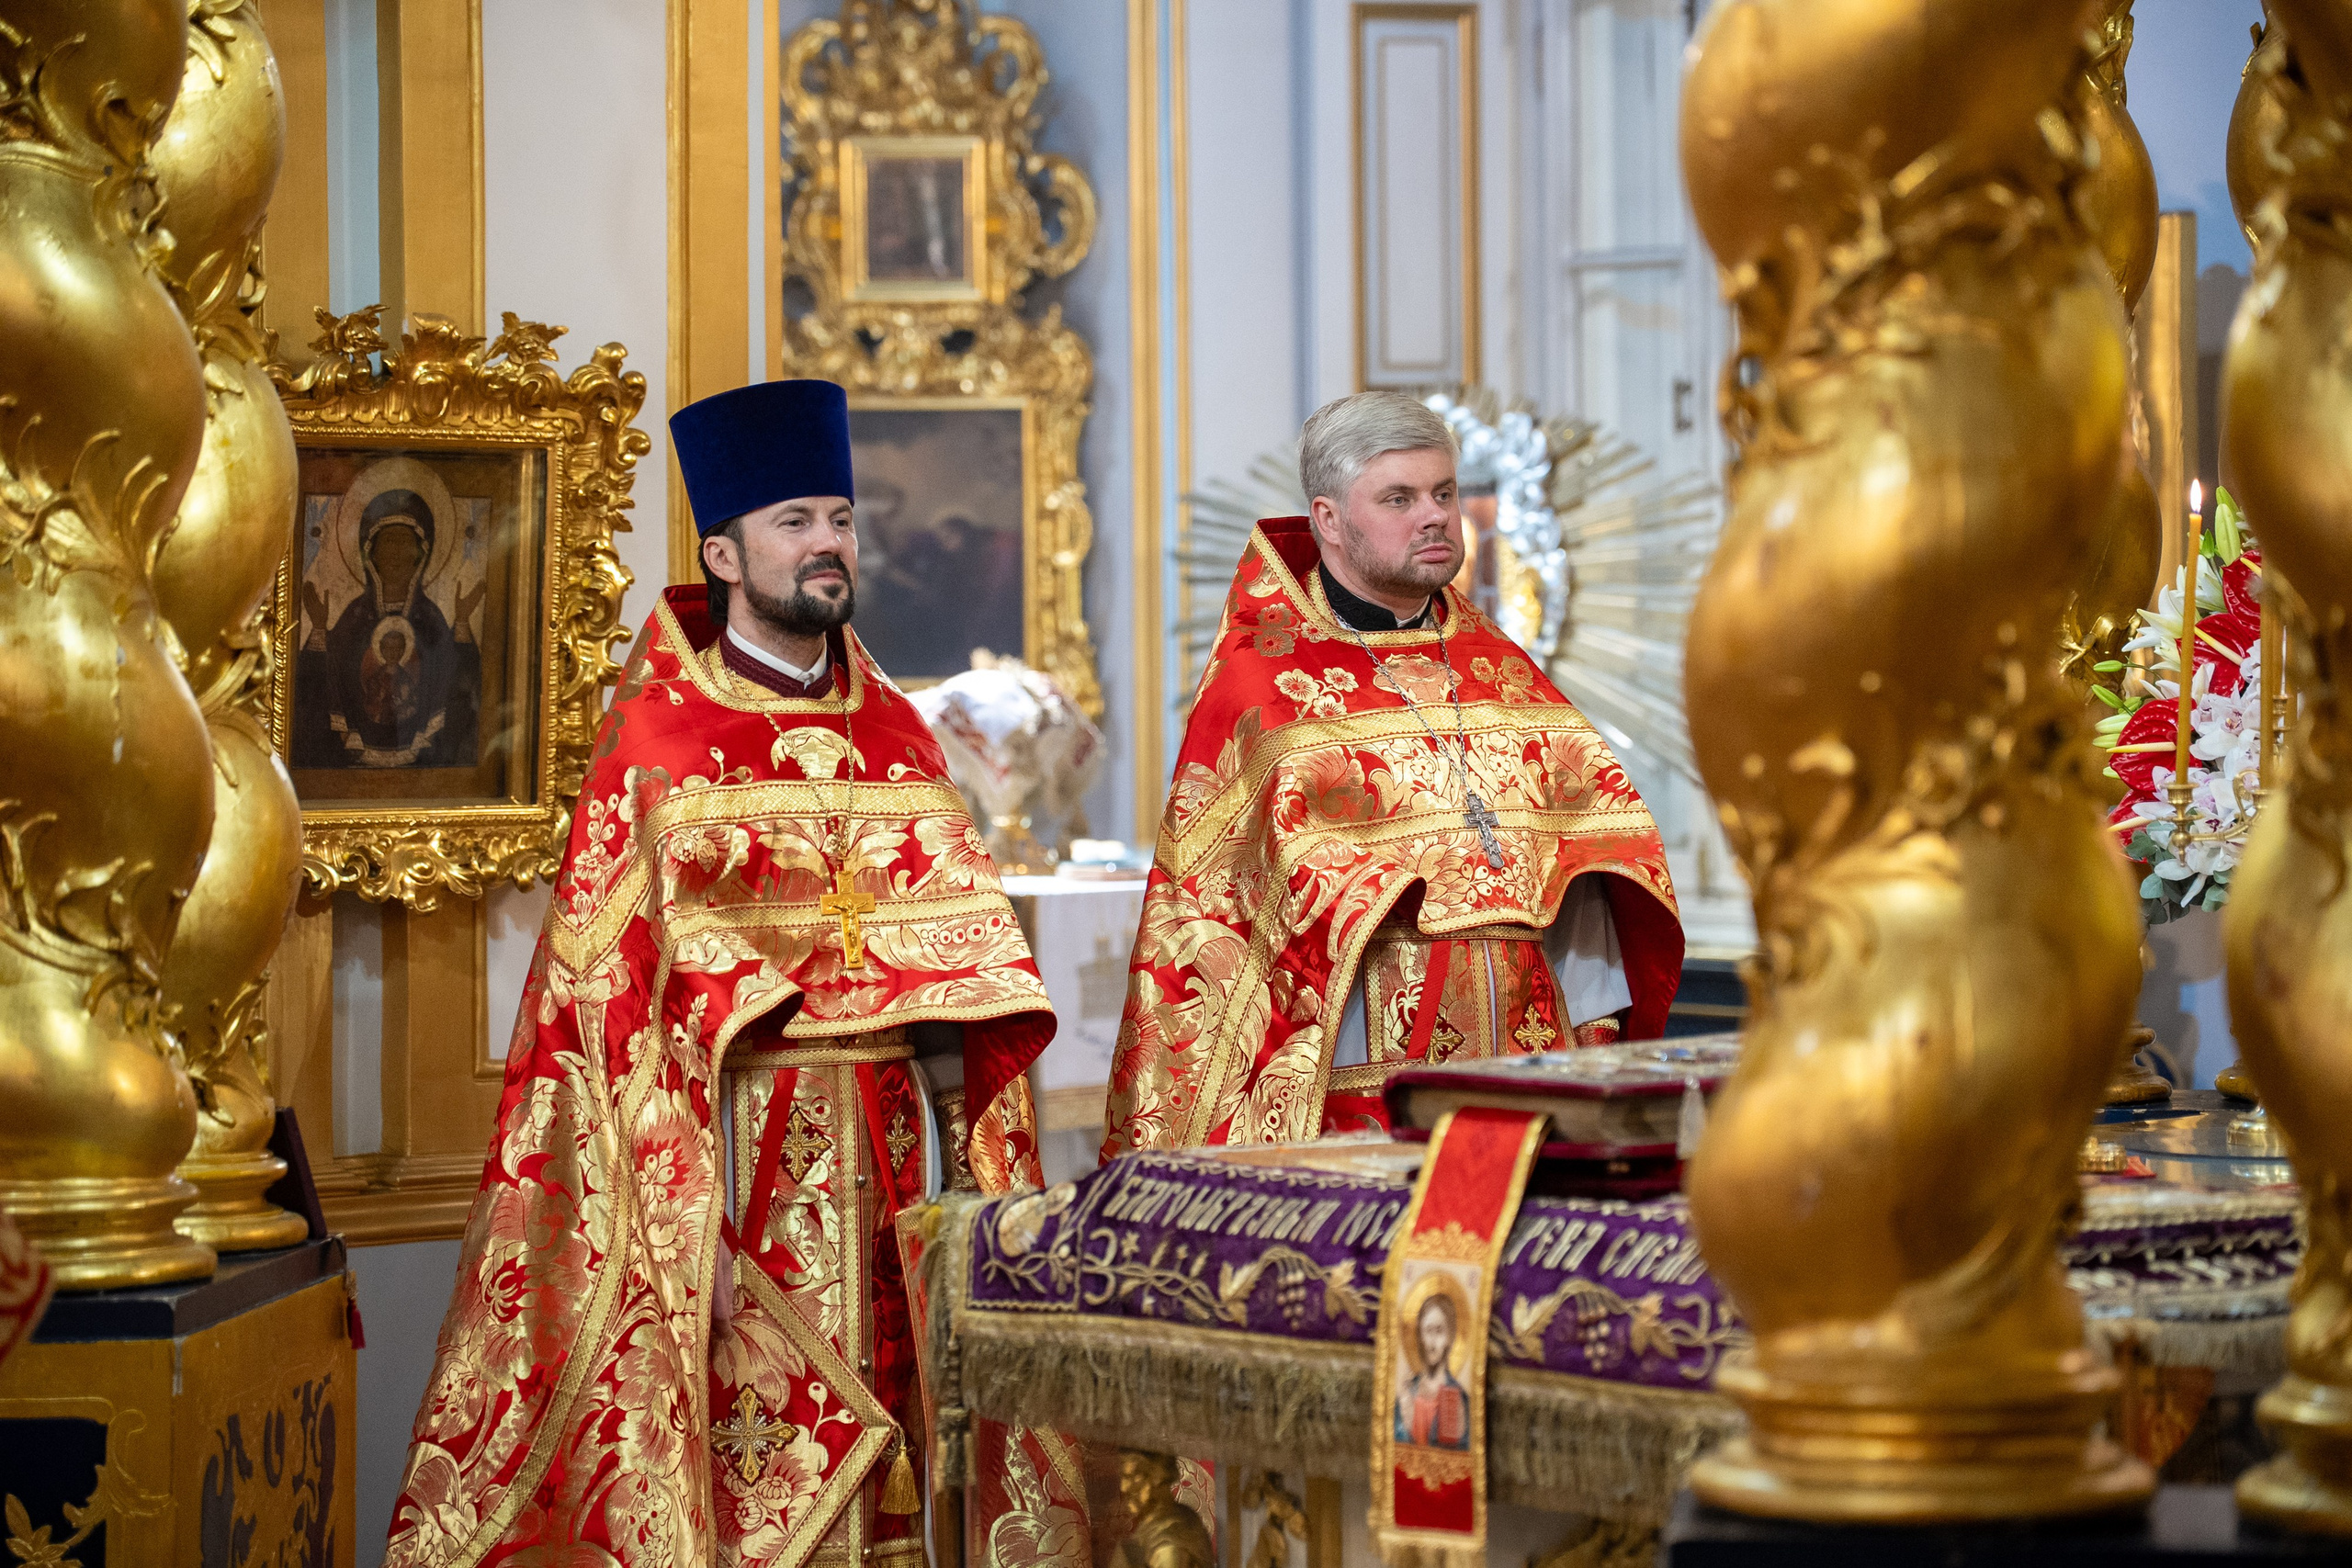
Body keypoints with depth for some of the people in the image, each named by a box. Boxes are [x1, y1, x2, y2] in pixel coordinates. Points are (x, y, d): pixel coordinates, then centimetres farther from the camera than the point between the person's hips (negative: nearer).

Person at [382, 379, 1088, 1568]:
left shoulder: (896, 733, 13)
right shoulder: (655, 741, -3)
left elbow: (962, 968, 13)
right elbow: (617, 1002, -8)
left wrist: (973, 1178, 3)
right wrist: (686, 1228, -15)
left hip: (902, 1152, 5)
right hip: (751, 1146, -5)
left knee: (903, 1450, 5)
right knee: (755, 1469, -4)